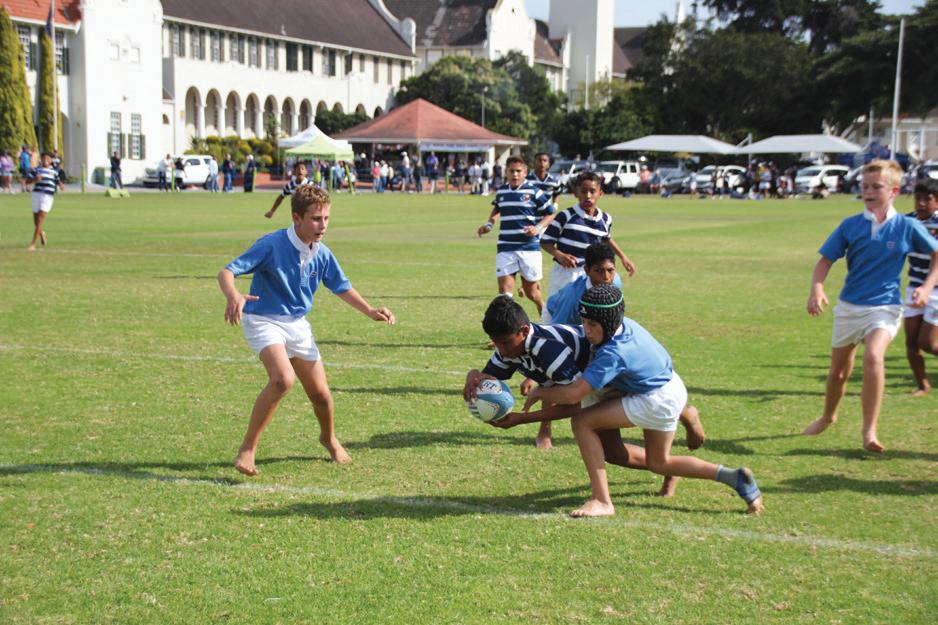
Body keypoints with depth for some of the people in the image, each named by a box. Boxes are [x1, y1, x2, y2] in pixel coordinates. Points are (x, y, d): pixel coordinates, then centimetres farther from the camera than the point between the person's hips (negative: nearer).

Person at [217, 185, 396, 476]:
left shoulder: (322, 254, -3)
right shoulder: (271, 245, -20)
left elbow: (342, 288, 14)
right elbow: (226, 272, -23)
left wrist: (371, 311, 2)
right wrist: (233, 296, -45)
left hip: (297, 324, 6)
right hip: (263, 320, -5)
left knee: (320, 392, 8)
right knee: (283, 378, -31)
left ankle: (329, 438, 42)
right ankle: (247, 449, -18)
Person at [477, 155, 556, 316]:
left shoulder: (533, 191, -5)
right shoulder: (501, 192, 9)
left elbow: (550, 214, 2)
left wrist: (538, 227, -14)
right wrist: (489, 224, 14)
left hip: (529, 247, -3)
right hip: (505, 248, 3)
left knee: (531, 292, 8)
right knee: (504, 289, -9)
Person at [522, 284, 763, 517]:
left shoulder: (613, 353, -32)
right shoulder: (620, 324, -8)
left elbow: (574, 393, -36)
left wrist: (540, 392, -19)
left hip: (658, 400, -10)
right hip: (670, 387, 10)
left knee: (582, 422, -15)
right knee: (658, 463, 27)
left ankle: (602, 502, -15)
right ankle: (734, 477, 25)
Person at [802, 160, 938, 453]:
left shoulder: (907, 227, -5)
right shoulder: (850, 225, -1)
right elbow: (825, 260, 1)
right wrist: (817, 289, -17)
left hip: (885, 307, -3)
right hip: (848, 306, 3)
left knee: (874, 356, -30)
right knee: (839, 370, 15)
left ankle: (870, 432, -27)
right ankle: (828, 417, 44)